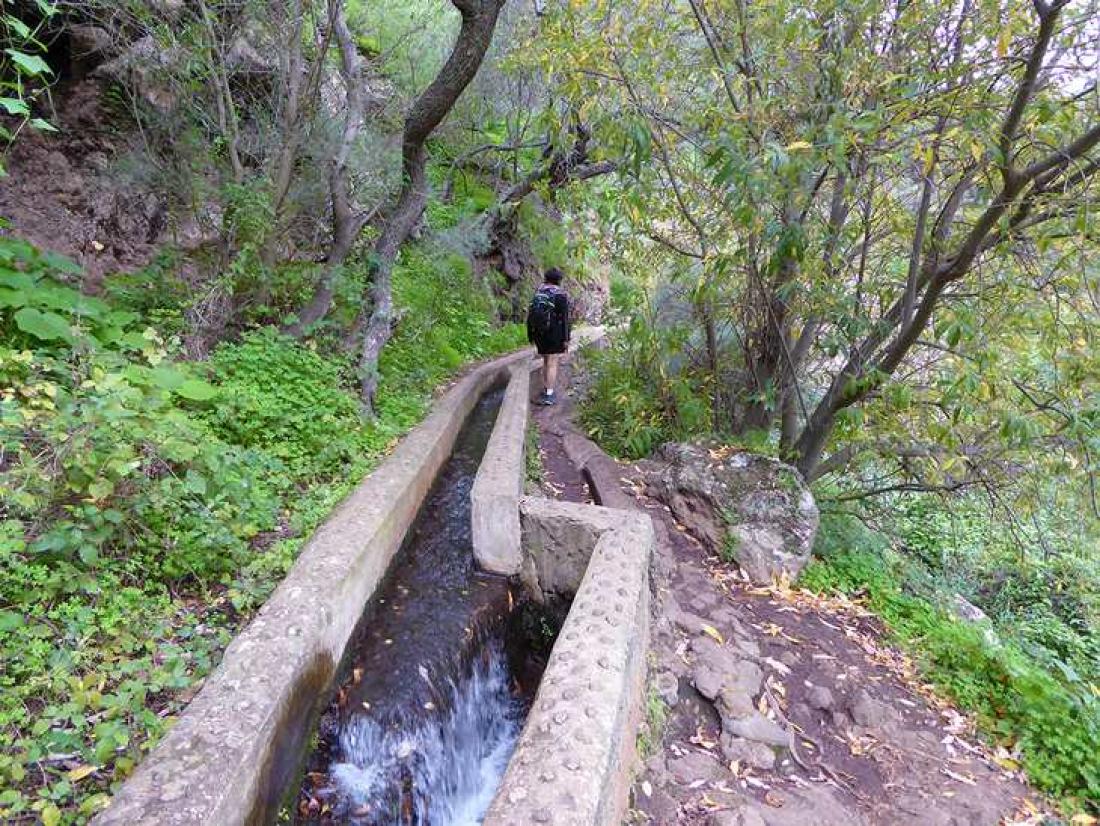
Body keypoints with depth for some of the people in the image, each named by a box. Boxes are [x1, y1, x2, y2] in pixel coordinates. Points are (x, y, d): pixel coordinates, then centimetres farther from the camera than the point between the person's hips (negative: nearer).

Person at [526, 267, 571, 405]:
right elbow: (564, 318, -14)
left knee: (546, 361, 19)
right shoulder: (561, 295, -10)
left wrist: (531, 336, 13)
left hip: (540, 334, 5)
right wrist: (566, 338, -10)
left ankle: (546, 389, 23)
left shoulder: (537, 294, 6)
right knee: (552, 364, -2)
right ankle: (549, 396, -3)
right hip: (555, 334, -5)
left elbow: (530, 315, 7)